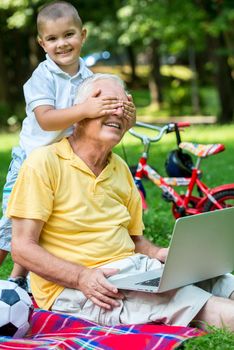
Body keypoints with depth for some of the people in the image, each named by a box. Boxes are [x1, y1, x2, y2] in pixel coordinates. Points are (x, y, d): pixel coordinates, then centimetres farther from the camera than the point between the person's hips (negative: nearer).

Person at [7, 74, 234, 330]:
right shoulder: (44, 163, -6)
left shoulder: (120, 169, 16)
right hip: (71, 287, -7)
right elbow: (22, 248, -10)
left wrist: (158, 254, -1)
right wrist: (82, 277, -22)